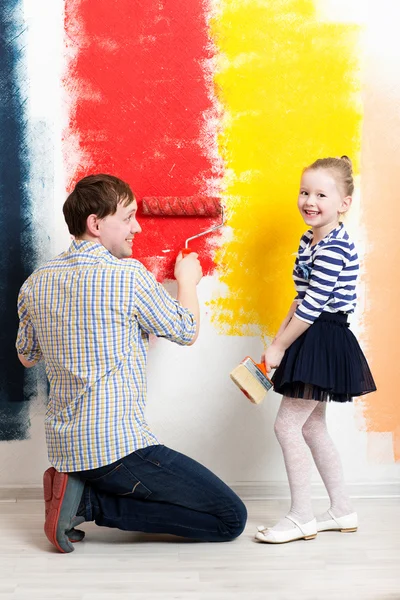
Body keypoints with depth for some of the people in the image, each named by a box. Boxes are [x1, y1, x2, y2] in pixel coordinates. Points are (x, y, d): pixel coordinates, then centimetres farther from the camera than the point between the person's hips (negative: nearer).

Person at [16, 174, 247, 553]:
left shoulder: (36, 284, 6)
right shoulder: (129, 276, -14)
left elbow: (27, 357, 21)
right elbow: (185, 331, 1)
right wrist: (187, 280, 20)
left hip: (62, 448, 9)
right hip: (117, 447, -9)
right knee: (231, 519, -1)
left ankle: (76, 485, 7)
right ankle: (89, 502, -6)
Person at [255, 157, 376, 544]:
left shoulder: (334, 247, -19)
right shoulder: (310, 240, 11)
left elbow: (315, 302, -22)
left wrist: (279, 347, -16)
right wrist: (280, 335, 11)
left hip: (323, 344, -10)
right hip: (311, 342, 10)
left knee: (287, 424, -7)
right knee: (312, 427, 15)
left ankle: (301, 516, 3)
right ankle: (342, 510, 25)